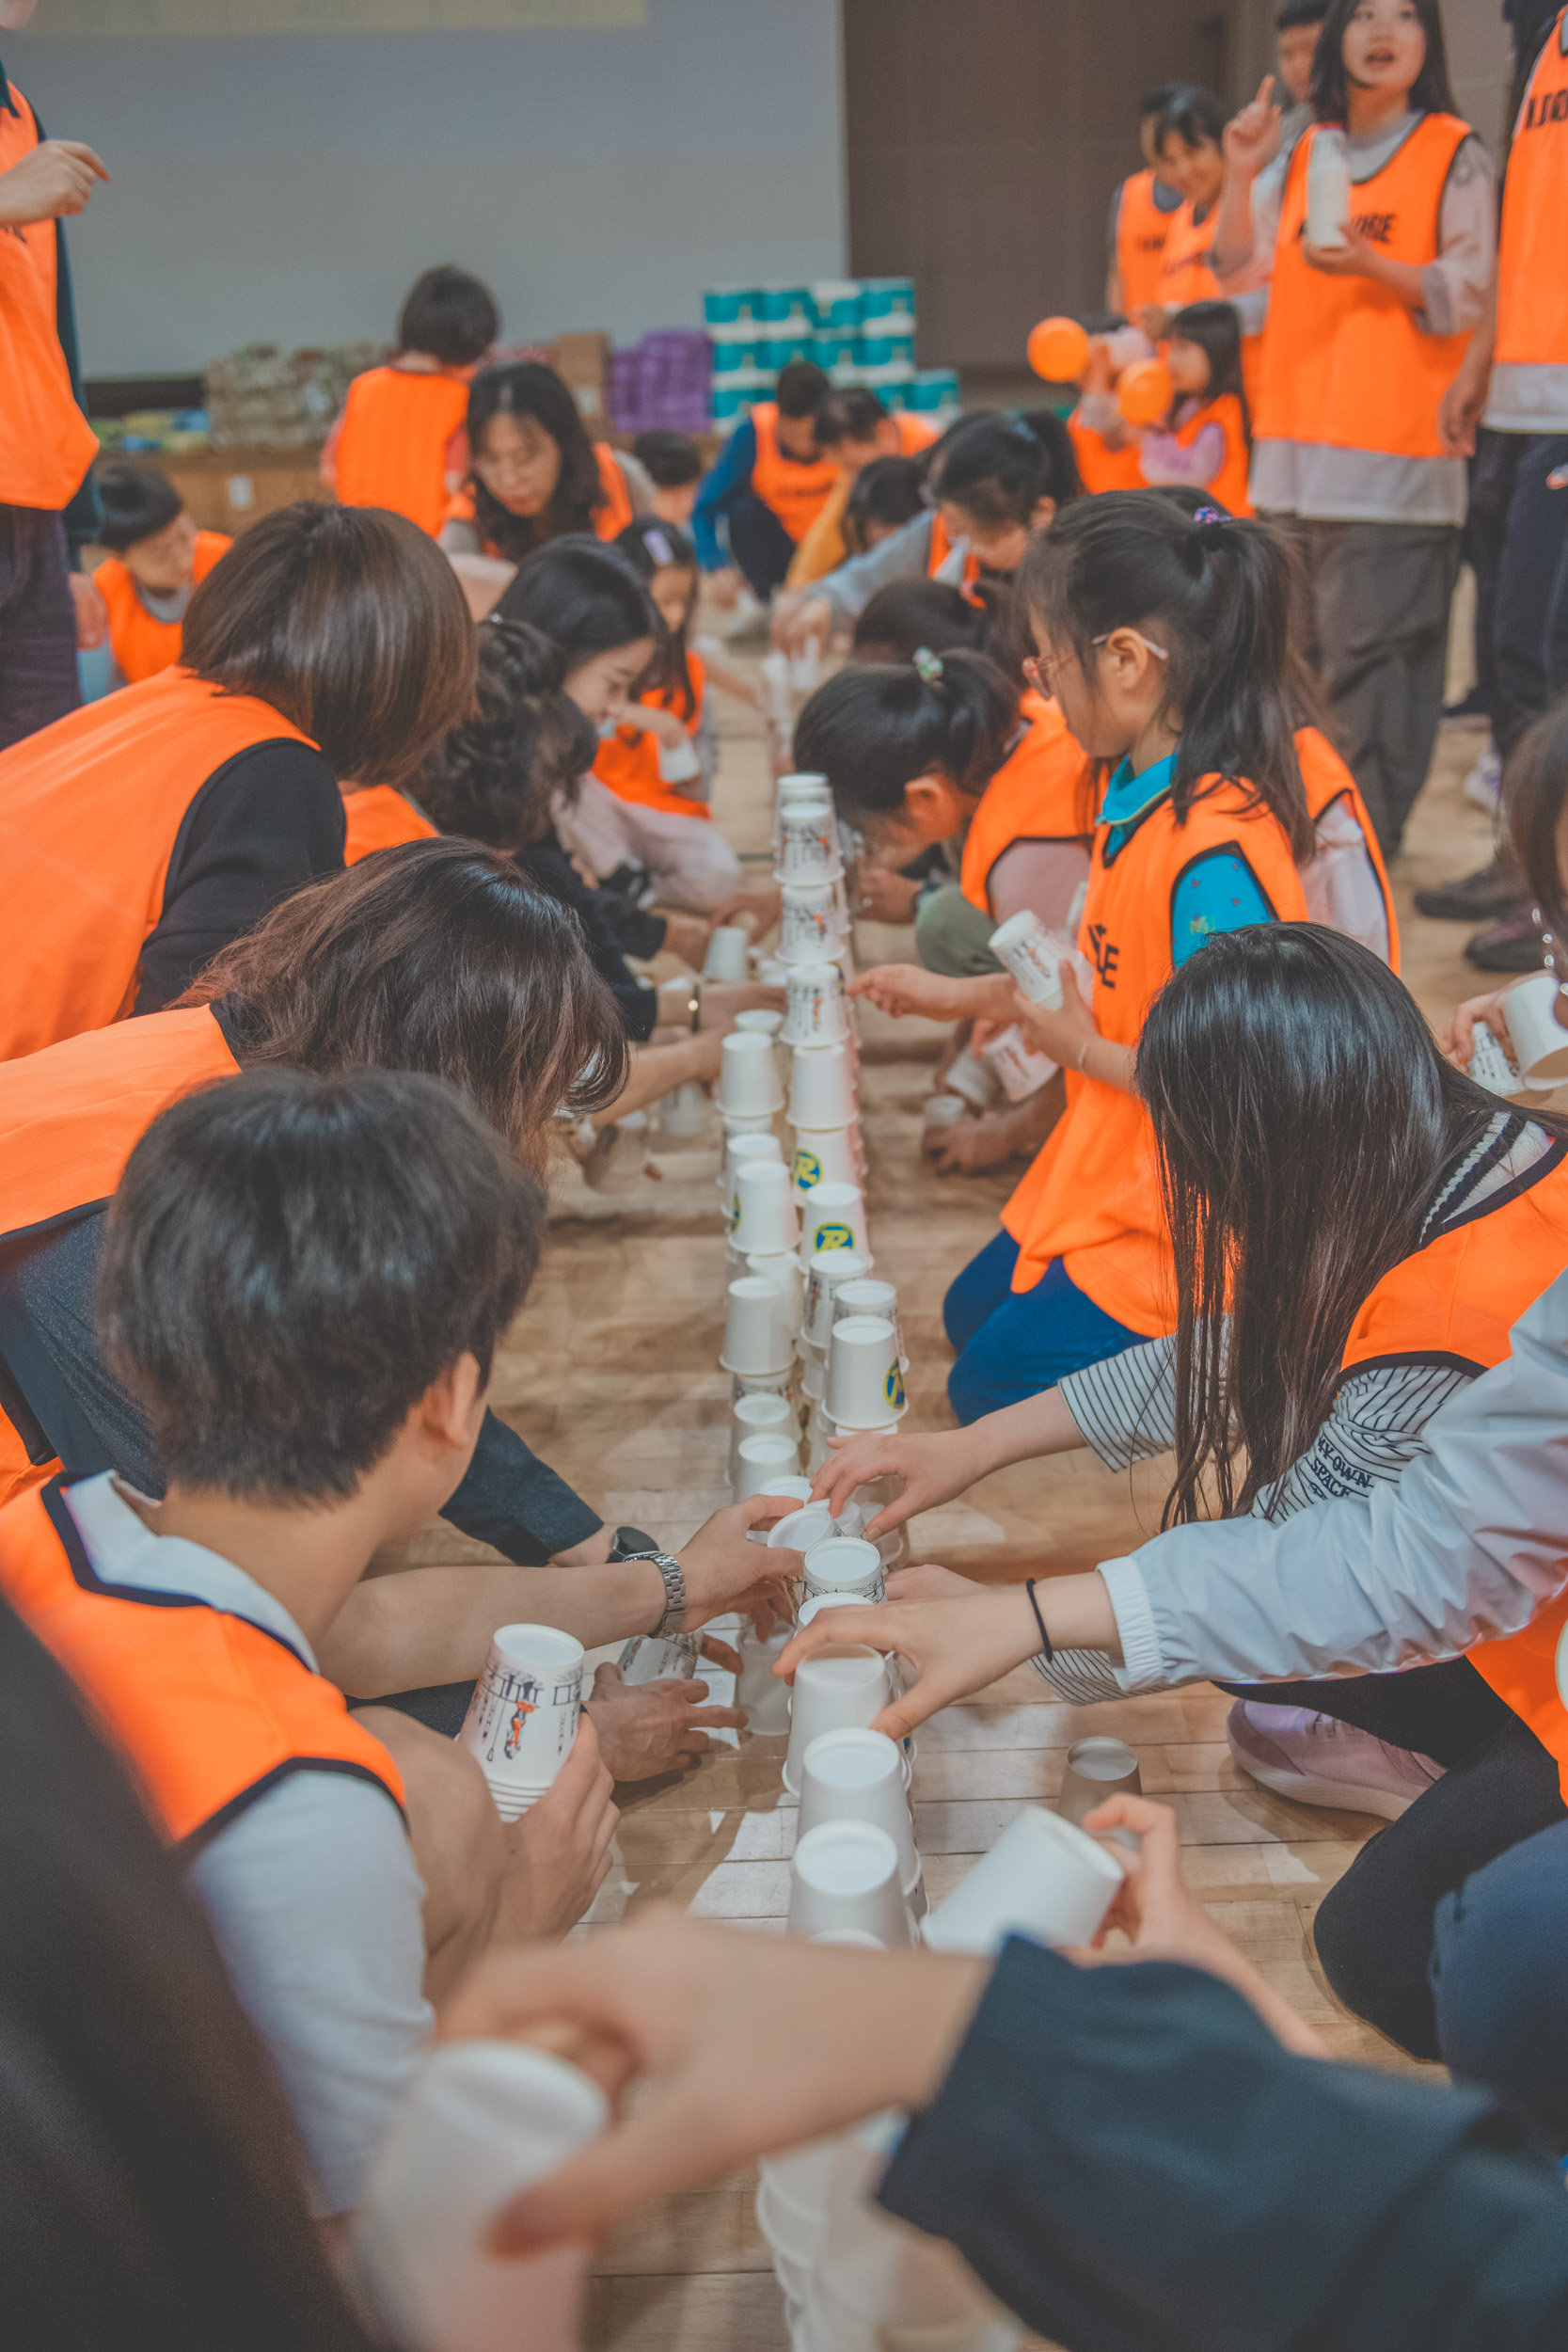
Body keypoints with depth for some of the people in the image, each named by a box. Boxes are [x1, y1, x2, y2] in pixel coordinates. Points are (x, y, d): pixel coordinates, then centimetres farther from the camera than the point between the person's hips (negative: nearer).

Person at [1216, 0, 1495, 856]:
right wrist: (1240, 177, 0)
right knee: (1295, 646, 8)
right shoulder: (1302, 153, 15)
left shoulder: (1455, 154, 1)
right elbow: (1241, 279, 13)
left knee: (1367, 647, -10)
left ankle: (1367, 835, -4)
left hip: (1394, 447, -5)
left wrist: (1372, 265, -19)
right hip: (1293, 444, 5)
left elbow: (1468, 296, -4)